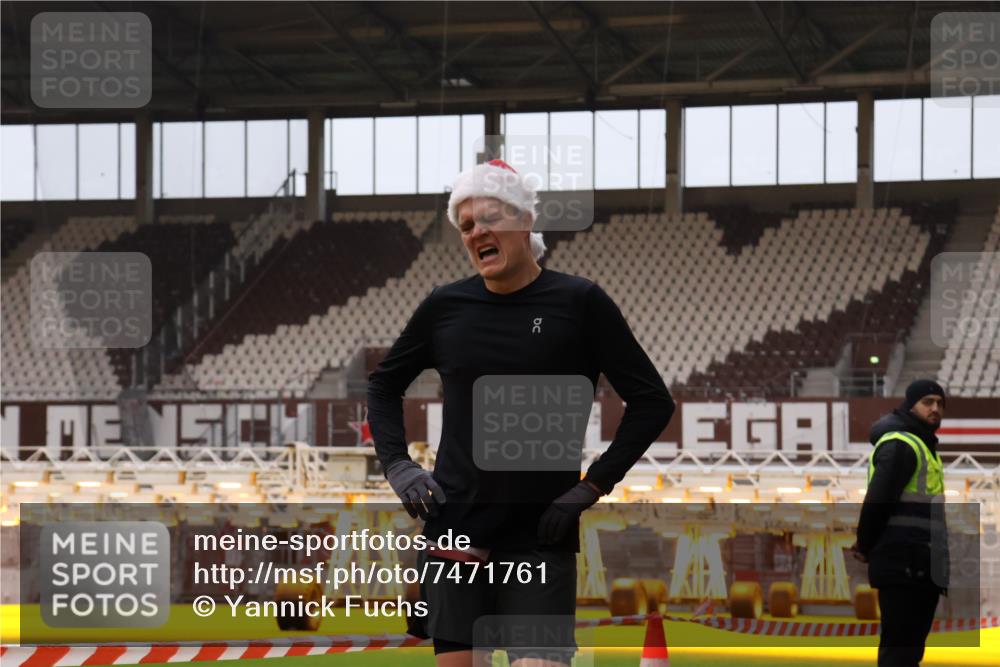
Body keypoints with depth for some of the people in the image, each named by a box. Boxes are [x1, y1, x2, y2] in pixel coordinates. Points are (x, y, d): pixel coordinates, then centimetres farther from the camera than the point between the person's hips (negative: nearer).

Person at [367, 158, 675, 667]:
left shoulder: (579, 303, -3)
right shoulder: (445, 307, 5)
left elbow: (652, 402, 0)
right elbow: (384, 384, 21)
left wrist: (593, 485, -5)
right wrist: (396, 465, 8)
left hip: (540, 537, -3)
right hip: (454, 531, 3)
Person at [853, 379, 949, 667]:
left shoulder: (923, 446, 22)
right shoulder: (900, 445, -11)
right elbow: (879, 500, -19)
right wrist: (866, 547, -7)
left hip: (918, 566, 10)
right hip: (903, 563, -10)